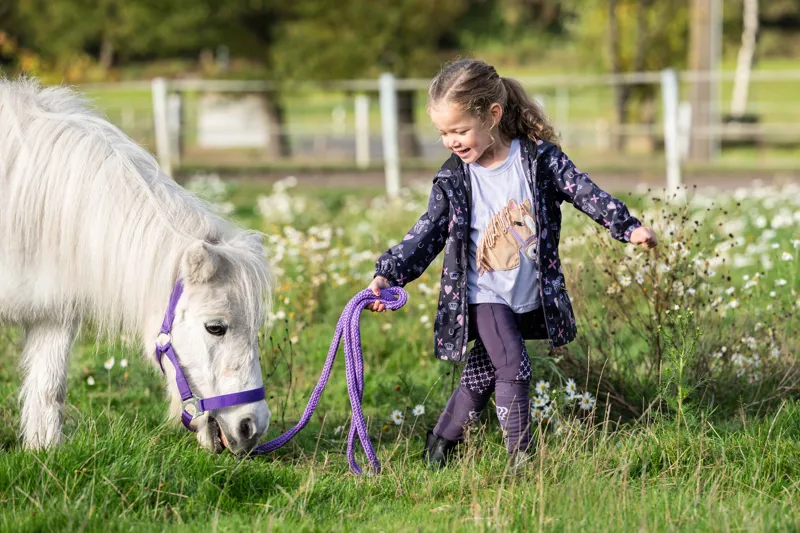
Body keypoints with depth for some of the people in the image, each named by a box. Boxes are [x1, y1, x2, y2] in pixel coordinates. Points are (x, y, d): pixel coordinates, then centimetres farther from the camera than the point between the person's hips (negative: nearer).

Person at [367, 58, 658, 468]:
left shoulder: (540, 158, -8)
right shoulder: (453, 179, -6)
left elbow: (584, 192, -6)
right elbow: (427, 234, -4)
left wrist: (629, 227, -16)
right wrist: (387, 275, -15)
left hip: (531, 296, 1)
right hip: (485, 296, -1)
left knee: (483, 373, 9)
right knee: (513, 369, -15)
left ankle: (442, 440, 26)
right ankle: (521, 455, -5)